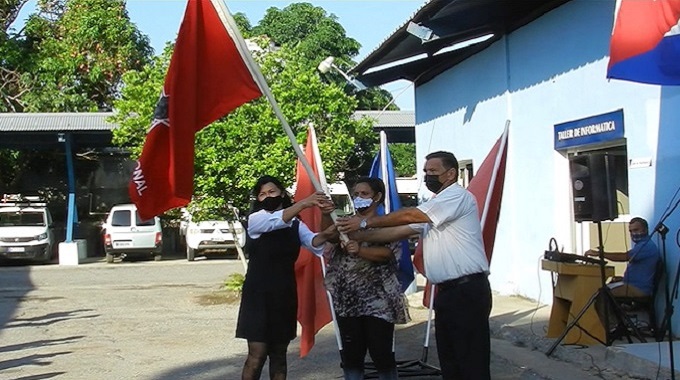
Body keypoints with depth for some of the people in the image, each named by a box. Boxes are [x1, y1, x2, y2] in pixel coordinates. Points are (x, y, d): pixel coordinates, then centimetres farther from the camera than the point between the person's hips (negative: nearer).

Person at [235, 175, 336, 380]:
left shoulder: (296, 224, 6)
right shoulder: (255, 219, -5)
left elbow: (314, 244, -12)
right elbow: (275, 221, -27)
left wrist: (326, 233, -34)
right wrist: (304, 203, -41)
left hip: (285, 295, 4)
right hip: (258, 294, -4)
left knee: (279, 354, 11)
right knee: (257, 355, -7)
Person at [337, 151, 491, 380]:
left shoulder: (458, 196, -9)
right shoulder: (433, 208, 21)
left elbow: (409, 215, -14)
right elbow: (399, 231, 13)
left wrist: (365, 223, -9)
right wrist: (358, 235, 2)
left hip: (467, 290, -10)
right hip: (446, 290, 10)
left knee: (472, 361, -6)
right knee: (448, 359, 13)